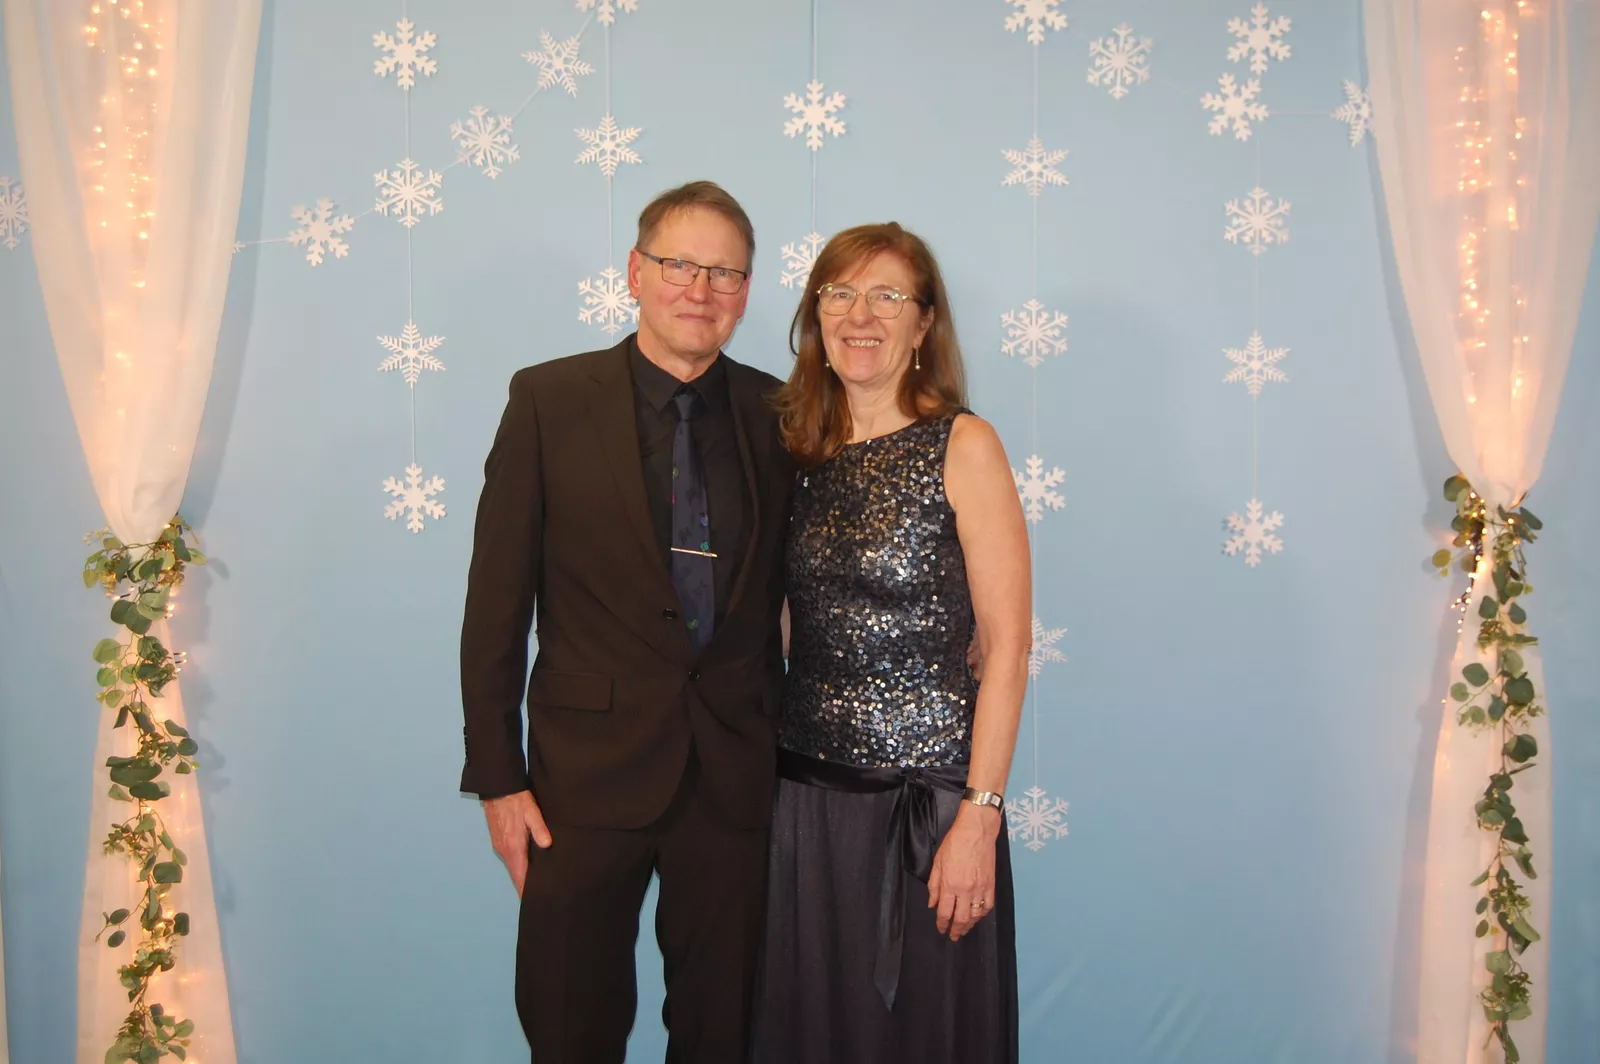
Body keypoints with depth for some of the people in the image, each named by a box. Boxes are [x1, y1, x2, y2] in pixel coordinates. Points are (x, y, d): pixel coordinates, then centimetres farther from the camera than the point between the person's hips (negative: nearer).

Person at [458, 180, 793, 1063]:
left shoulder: (777, 413, 3)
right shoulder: (549, 400, -4)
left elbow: (792, 592, 8)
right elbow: (496, 602, -4)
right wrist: (496, 777, -7)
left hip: (735, 778, 2)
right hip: (588, 773, -2)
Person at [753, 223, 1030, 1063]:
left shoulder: (961, 446, -7)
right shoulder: (796, 450, 7)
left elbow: (1006, 644, -10)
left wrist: (981, 813, -15)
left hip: (926, 792, -4)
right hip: (806, 788, 4)